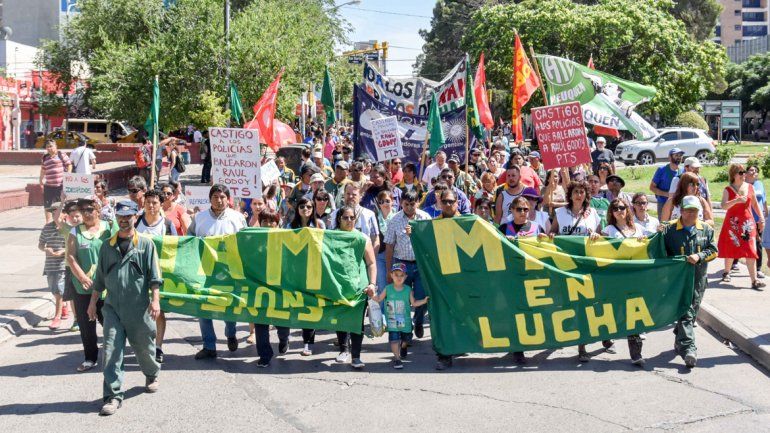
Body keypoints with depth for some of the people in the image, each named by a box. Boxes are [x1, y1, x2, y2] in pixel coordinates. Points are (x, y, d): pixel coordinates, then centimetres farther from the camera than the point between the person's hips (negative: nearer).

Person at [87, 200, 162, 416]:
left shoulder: (145, 244, 0)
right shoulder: (107, 246, 9)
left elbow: (154, 276, -3)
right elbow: (99, 278, 16)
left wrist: (155, 300, -12)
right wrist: (93, 302, 15)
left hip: (139, 308, -2)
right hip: (113, 307, 2)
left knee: (144, 347, 12)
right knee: (111, 351, -6)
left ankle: (152, 375, 42)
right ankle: (113, 396, -3)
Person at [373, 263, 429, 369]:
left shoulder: (408, 290, -4)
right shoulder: (387, 289, -5)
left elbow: (414, 303, 2)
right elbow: (379, 299, 4)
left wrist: (424, 301, -10)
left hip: (405, 321, 2)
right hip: (392, 321, -2)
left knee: (406, 338, 17)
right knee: (394, 339, -10)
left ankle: (402, 348, 51)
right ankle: (397, 358, 1)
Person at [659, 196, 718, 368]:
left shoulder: (707, 230, 9)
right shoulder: (669, 229, 1)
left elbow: (713, 250, 6)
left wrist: (699, 256, -11)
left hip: (699, 278, 3)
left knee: (692, 311, 10)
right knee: (685, 313, -11)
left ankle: (680, 341, 30)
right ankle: (688, 348, -18)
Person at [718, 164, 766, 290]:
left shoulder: (750, 187, 4)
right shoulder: (728, 190, -5)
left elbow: (755, 204, 15)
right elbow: (724, 206, -19)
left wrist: (761, 219, 12)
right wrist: (737, 200, -33)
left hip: (748, 223, 1)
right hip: (732, 223, -1)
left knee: (750, 251, -7)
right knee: (731, 249, 9)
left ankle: (754, 280, -12)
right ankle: (727, 272, 32)